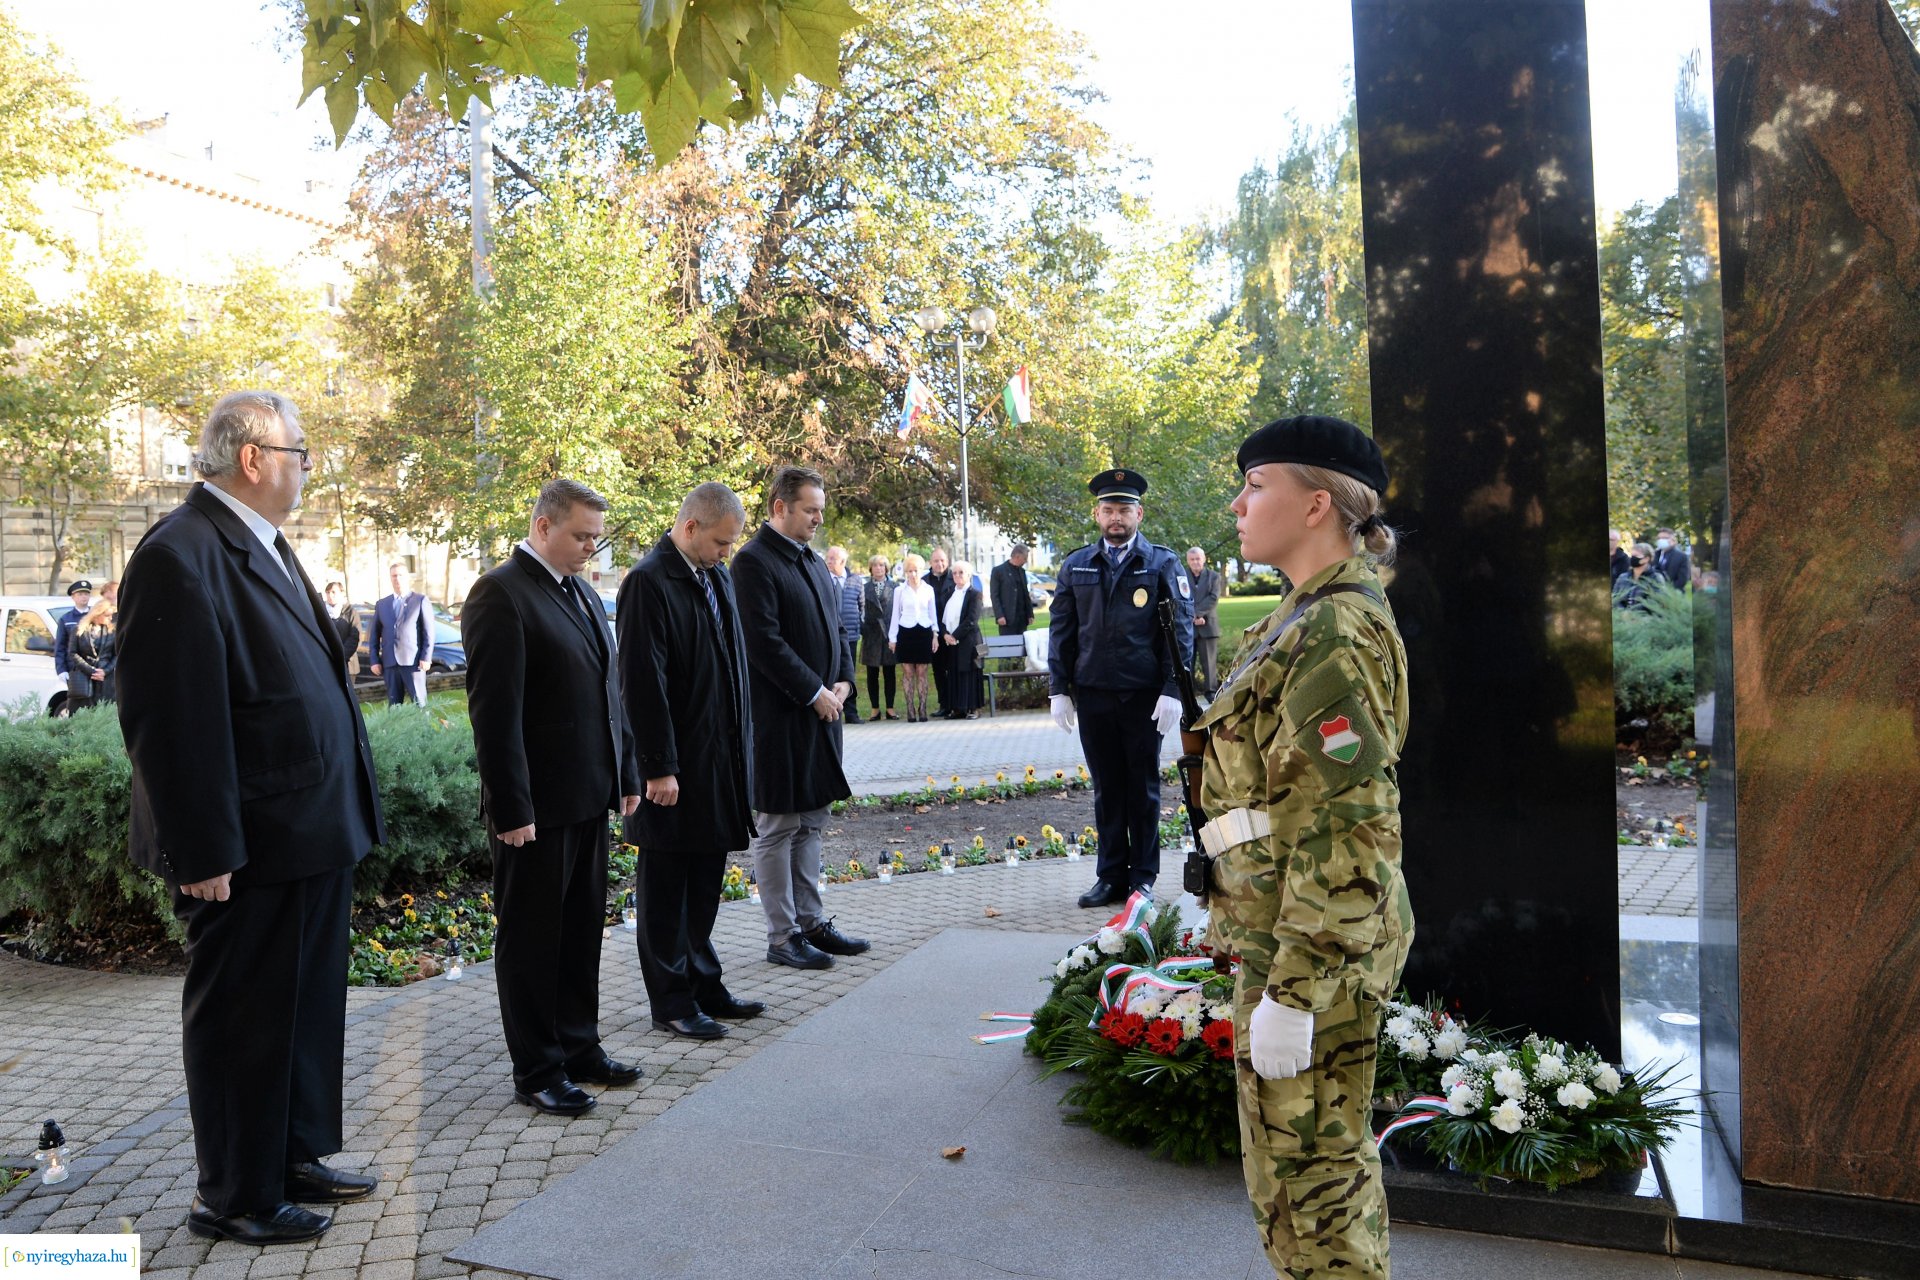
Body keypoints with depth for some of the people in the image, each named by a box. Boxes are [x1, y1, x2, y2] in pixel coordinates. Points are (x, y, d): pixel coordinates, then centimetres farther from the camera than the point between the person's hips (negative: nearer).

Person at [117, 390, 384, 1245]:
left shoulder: (262, 545, 13)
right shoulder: (182, 556, -17)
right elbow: (169, 719, -21)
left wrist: (345, 813, 18)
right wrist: (203, 850, -20)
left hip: (312, 834, 9)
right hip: (250, 848, -9)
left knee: (306, 1007, 20)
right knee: (242, 1019, 7)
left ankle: (292, 1160, 36)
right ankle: (235, 1198, 24)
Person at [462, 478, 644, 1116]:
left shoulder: (582, 592, 14)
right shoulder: (501, 594, -14)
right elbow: (494, 710, -18)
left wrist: (626, 772, 14)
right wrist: (511, 809, -20)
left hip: (590, 797, 8)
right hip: (537, 803, -8)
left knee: (582, 931, 18)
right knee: (531, 938, 6)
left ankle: (578, 1048, 32)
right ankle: (536, 1071, 19)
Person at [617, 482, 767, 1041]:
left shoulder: (716, 576, 11)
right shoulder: (649, 582, -15)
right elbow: (643, 682, -19)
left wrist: (739, 748, 15)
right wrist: (659, 767, -19)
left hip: (719, 759, 8)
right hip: (675, 764, -8)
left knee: (705, 881, 17)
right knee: (665, 886, 6)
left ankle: (703, 985, 30)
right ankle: (670, 1002, 16)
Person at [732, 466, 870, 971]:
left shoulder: (813, 561, 15)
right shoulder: (754, 561, -13)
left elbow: (833, 628, 20)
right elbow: (765, 641, -19)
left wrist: (843, 680, 3)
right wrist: (815, 693, -16)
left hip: (819, 713, 9)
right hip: (779, 717, -9)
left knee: (809, 823, 16)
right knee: (777, 829, 1)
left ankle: (810, 923, 26)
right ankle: (782, 938, 10)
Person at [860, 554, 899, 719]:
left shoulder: (895, 587, 5)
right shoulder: (864, 588, 7)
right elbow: (860, 610, 5)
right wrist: (863, 629, -5)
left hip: (890, 634, -1)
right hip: (871, 635, 1)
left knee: (889, 673, 4)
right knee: (872, 674, 4)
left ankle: (890, 708, 9)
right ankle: (874, 709, 10)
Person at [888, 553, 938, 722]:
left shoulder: (928, 589, 8)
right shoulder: (899, 590, 4)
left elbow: (933, 613, 14)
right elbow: (895, 615, 7)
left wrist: (935, 634, 7)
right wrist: (892, 638, 5)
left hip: (924, 632, 1)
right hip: (906, 632, -1)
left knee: (922, 673, 1)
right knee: (908, 673, -1)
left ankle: (922, 709, 3)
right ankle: (910, 710, 2)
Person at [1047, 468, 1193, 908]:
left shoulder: (1163, 564, 1)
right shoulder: (1075, 566, 9)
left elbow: (1181, 630, -3)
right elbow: (1061, 631, 9)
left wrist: (1172, 690, -11)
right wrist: (1059, 689, 3)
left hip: (1144, 696, -2)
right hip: (1092, 695, 3)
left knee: (1143, 788, 8)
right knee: (1106, 788, 9)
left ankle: (1143, 876, 19)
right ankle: (1112, 875, 19)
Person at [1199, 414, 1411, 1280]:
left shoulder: (1334, 637, -21)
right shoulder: (1314, 618, 11)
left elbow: (1342, 830, -24)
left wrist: (1292, 990, -22)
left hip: (1310, 944, -10)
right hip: (1292, 928, 10)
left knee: (1304, 1173, 5)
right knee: (1330, 1160, 23)